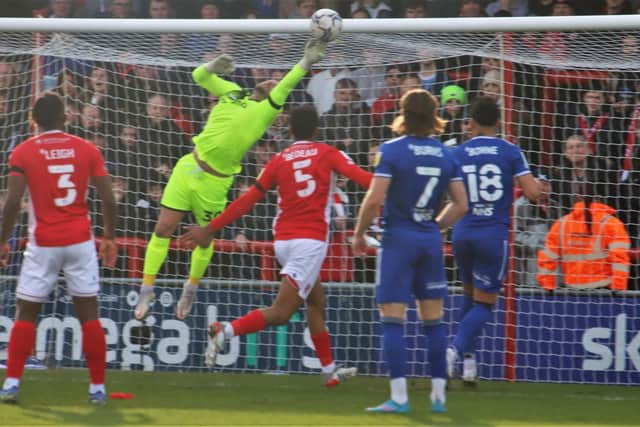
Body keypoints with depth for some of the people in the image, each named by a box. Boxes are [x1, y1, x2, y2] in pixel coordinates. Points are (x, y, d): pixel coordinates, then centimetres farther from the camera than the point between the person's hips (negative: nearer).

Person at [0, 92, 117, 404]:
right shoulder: (87, 149, 2)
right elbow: (108, 199, 0)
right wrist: (109, 238, 12)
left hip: (43, 244, -1)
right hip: (80, 241, 1)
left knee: (26, 313, 8)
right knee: (89, 314, 7)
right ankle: (98, 388, 7)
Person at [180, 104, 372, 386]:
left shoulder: (279, 160, 10)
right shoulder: (327, 154, 3)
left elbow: (247, 200, 6)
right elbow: (362, 177, -10)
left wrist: (210, 229, 10)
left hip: (283, 241, 5)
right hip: (311, 240, -5)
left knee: (316, 302, 20)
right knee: (280, 313, -11)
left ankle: (329, 369, 23)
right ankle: (226, 331, -30)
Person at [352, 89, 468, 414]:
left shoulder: (392, 150, -9)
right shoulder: (445, 155, 5)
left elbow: (374, 199, -15)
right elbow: (461, 206, 6)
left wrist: (359, 234, -1)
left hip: (398, 239, -4)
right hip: (431, 240, 5)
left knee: (392, 320, -3)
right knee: (433, 320, 11)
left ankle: (399, 396, -9)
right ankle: (438, 394, 12)